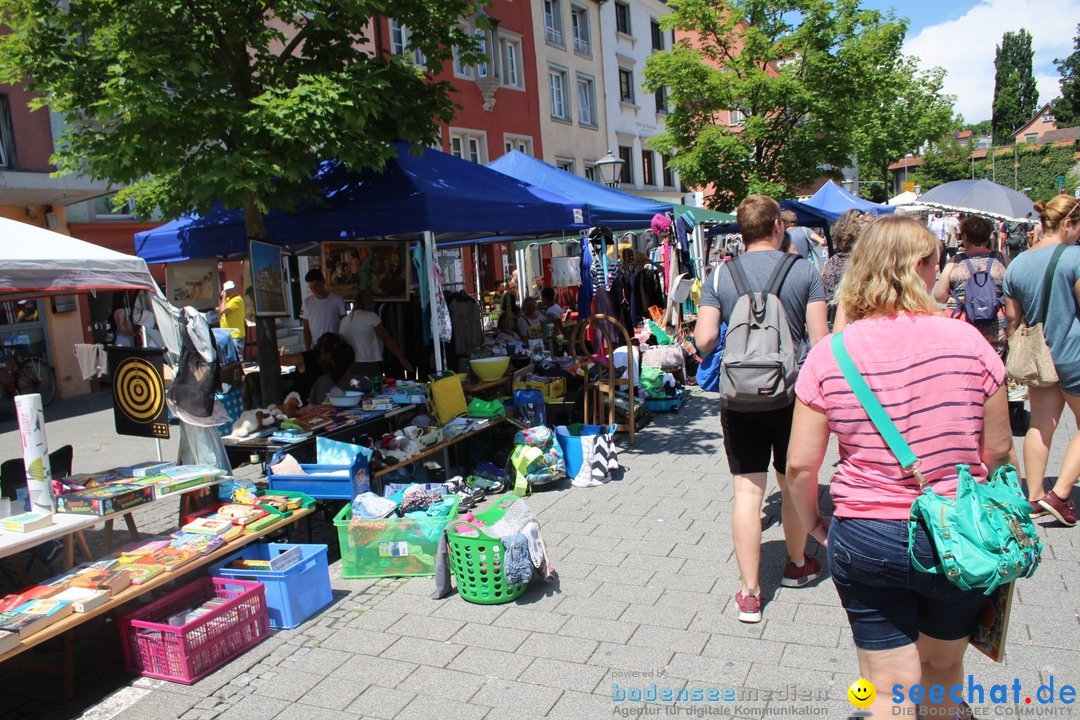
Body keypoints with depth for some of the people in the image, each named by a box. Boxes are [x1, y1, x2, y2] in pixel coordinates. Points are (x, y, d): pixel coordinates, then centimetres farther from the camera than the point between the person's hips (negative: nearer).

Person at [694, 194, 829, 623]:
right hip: (791, 393, 0)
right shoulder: (804, 271, -4)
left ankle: (749, 593, 8)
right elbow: (820, 340, -8)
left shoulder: (720, 276, 0)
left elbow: (704, 341, -6)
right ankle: (797, 565, 39)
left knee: (747, 491, 4)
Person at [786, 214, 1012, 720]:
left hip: (865, 540, -2)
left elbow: (800, 464, -9)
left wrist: (813, 522, 9)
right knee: (944, 669, 27)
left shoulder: (828, 355, -11)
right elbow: (998, 449, -1)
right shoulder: (966, 340, -9)